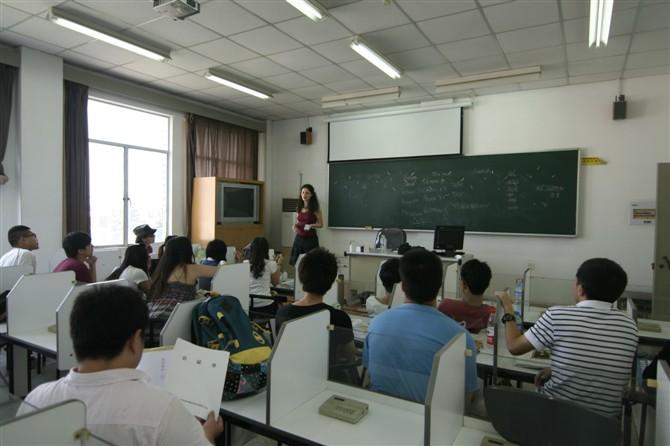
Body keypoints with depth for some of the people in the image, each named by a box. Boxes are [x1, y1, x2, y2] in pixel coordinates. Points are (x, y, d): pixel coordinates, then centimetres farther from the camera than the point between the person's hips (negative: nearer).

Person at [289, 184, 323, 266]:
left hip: (310, 239, -4)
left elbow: (321, 224, -2)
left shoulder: (315, 209, -6)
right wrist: (295, 226, -3)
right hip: (299, 238, 5)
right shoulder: (298, 208, 7)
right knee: (297, 262, 2)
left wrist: (311, 225, -20)